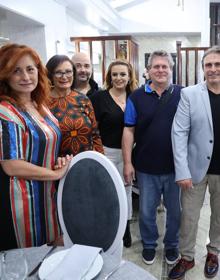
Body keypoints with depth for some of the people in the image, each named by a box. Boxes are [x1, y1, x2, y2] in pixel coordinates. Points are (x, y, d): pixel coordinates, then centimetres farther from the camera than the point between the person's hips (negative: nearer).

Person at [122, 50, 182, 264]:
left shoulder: (183, 94, -1)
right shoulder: (137, 97, -1)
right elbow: (129, 130, -2)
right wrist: (127, 163, -6)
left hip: (176, 166, 1)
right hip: (146, 167, 0)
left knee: (175, 210, 17)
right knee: (146, 211, 15)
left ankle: (171, 244, 40)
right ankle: (149, 244, 39)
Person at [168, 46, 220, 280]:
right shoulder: (189, 94, -6)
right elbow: (179, 133, -10)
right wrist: (182, 170, -15)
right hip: (196, 167, -1)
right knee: (189, 216, 11)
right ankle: (187, 257, 32)